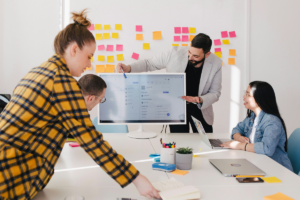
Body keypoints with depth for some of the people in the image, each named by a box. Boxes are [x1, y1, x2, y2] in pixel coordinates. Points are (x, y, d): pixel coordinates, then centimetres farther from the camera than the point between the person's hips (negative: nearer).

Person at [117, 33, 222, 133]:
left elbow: (215, 93, -6)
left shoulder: (216, 64, -16)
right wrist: (128, 68, -22)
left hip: (200, 109, 1)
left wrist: (200, 100, -27)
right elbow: (150, 63, -7)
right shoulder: (175, 53, -20)